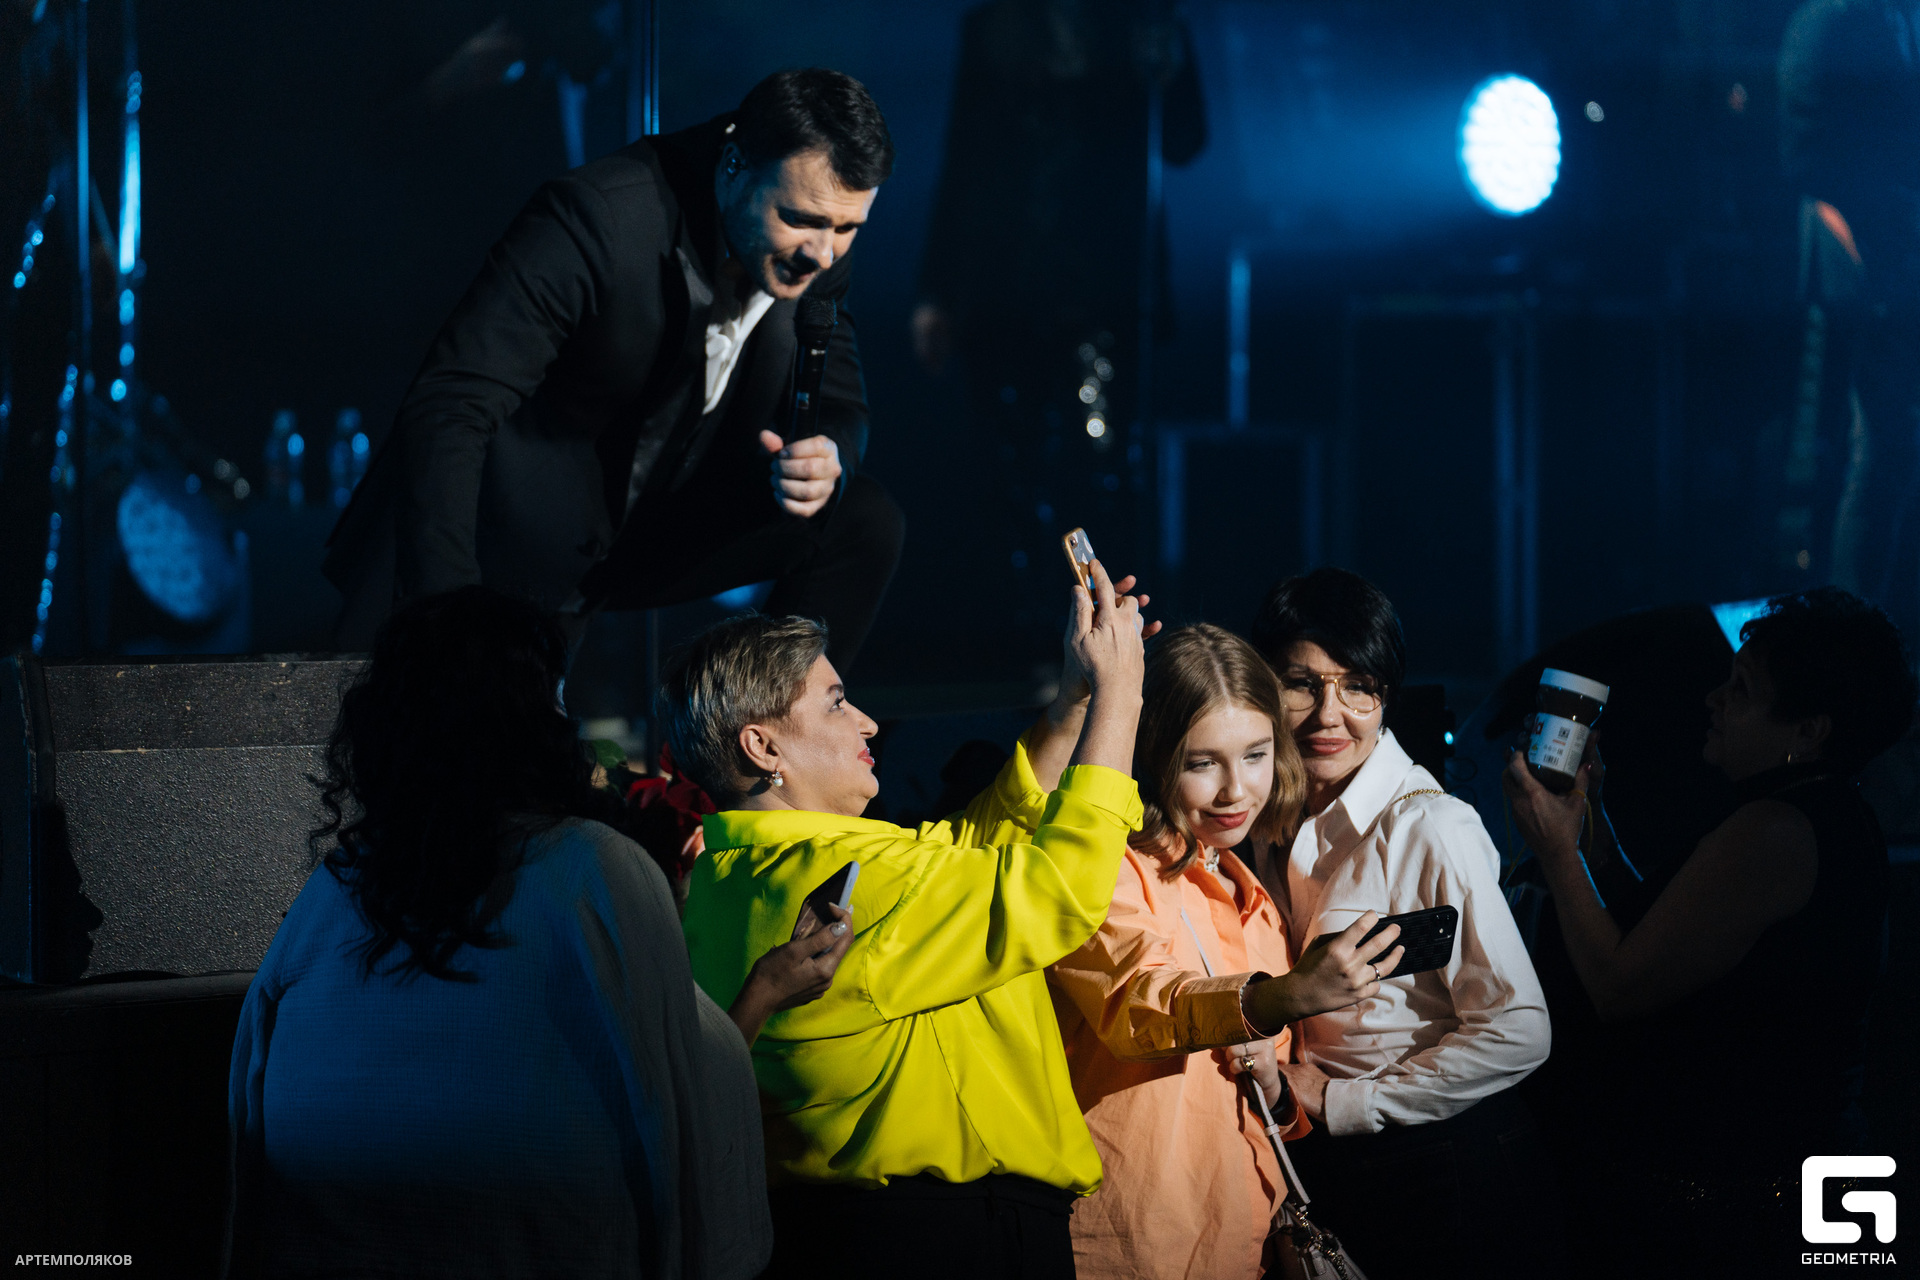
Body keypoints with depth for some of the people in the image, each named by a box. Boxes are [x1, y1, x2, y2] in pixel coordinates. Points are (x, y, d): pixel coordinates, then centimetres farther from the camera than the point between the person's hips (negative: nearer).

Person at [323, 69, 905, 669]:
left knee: (862, 522, -13)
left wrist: (826, 460, -26)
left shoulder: (823, 240, -10)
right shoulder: (594, 216, -29)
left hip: (661, 523, 6)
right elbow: (447, 411, -35)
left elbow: (839, 400, 2)